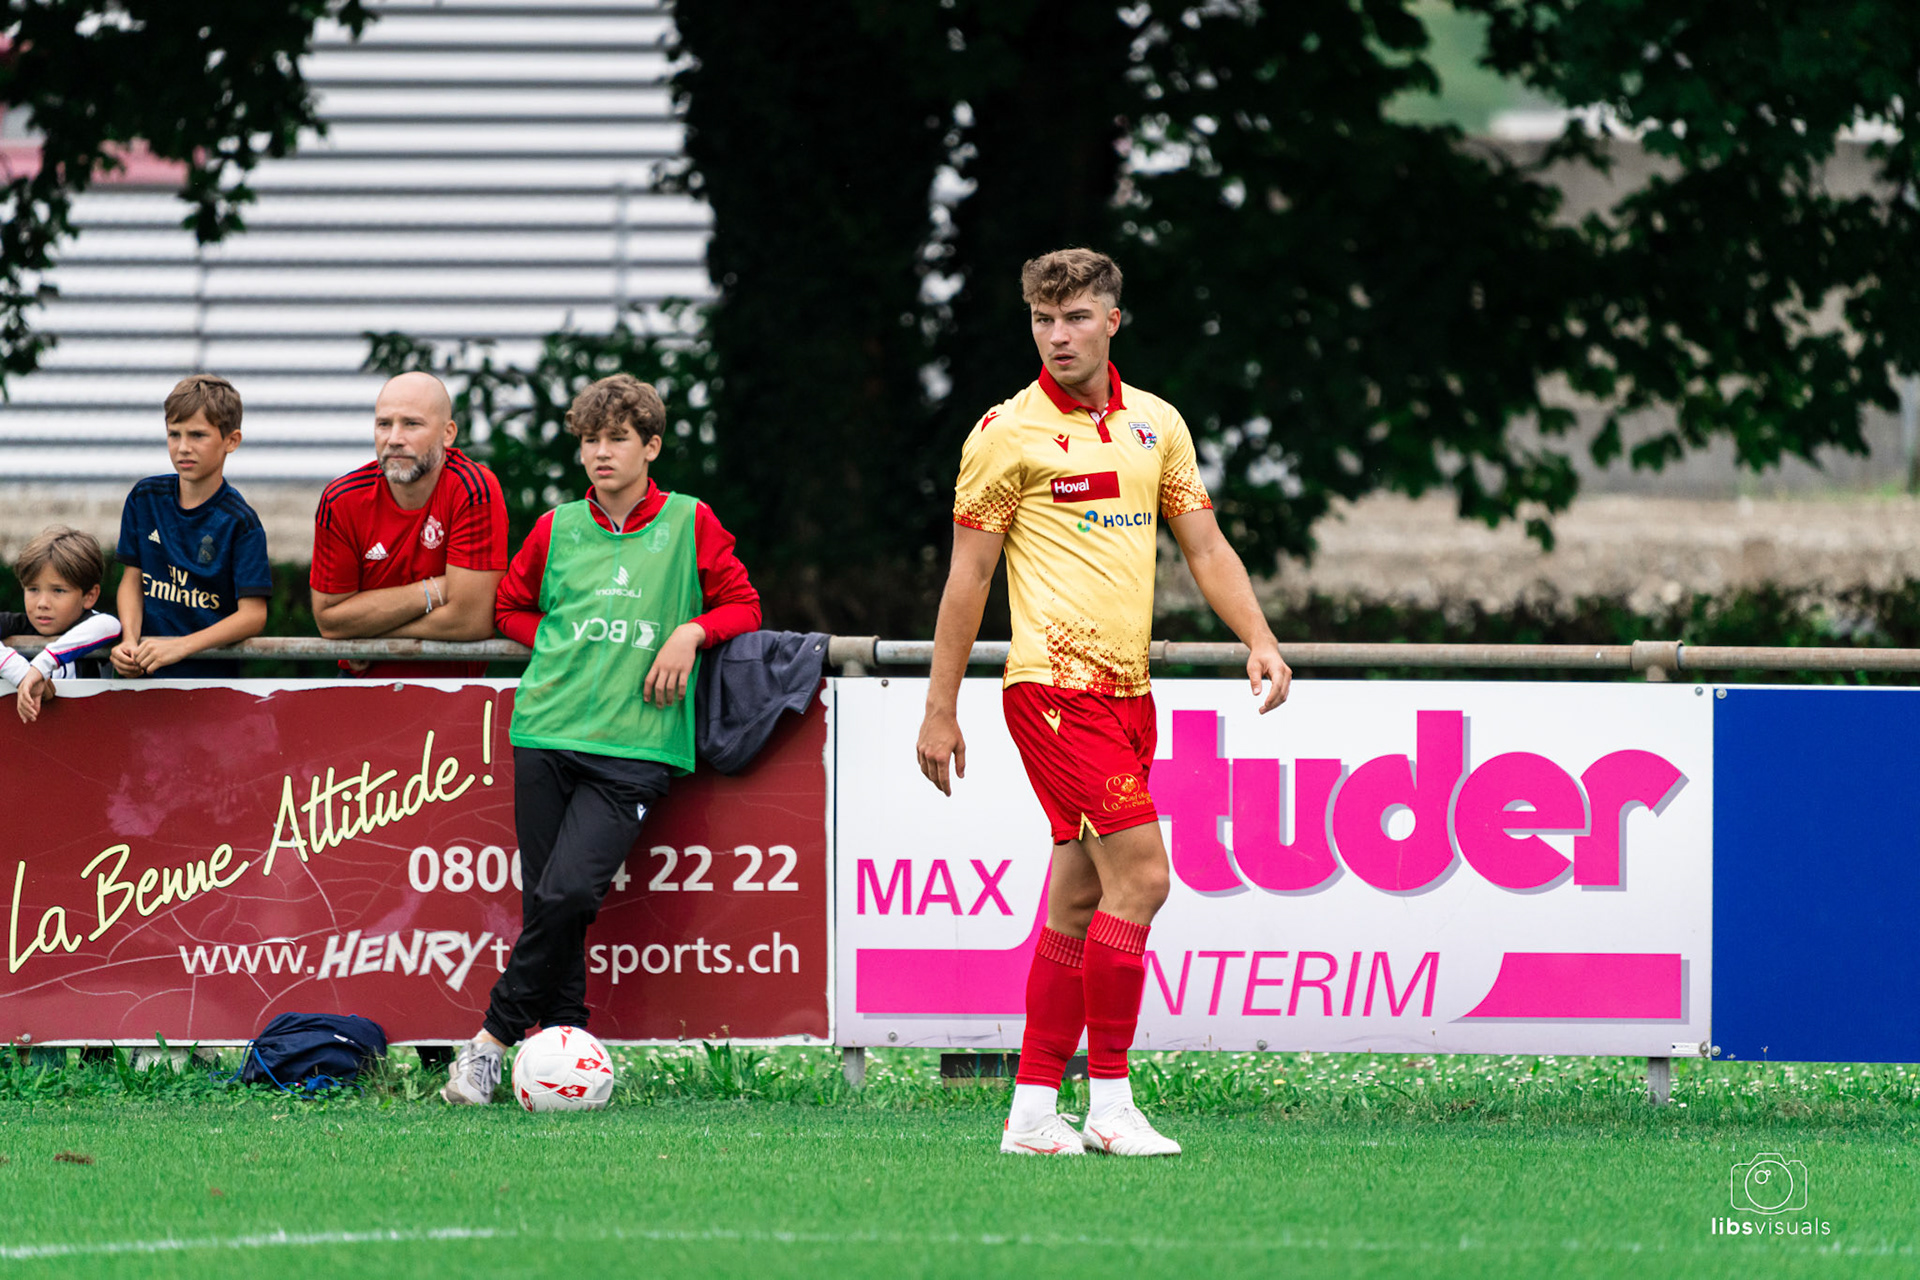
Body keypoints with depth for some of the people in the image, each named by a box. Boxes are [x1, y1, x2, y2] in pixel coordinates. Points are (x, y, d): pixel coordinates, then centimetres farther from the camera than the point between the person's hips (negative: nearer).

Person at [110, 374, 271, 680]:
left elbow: (253, 615, -10)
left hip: (211, 673, -3)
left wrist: (180, 647, -18)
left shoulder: (239, 522, -7)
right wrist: (129, 641, -5)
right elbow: (132, 578, 13)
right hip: (146, 670, 3)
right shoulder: (145, 499, 7)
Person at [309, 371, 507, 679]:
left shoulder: (474, 490, -11)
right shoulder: (341, 501, -1)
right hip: (363, 684, 2)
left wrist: (364, 628, -4)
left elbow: (472, 620, -12)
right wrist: (432, 592, -10)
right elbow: (329, 619, -1)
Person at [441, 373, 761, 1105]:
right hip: (548, 734, 3)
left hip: (634, 746, -3)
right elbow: (510, 607, 24)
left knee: (569, 891, -17)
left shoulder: (688, 524, 7)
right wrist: (563, 645, 7)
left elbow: (743, 606, 12)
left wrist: (691, 631, -6)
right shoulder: (557, 530, 12)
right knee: (546, 902, -2)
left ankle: (494, 1037, -7)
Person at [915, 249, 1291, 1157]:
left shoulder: (1157, 424, 12)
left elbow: (1204, 546, 16)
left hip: (1126, 689, 6)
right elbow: (968, 575, -2)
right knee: (1140, 874, -15)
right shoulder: (1008, 433, -4)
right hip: (1055, 683, -6)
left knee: (1078, 901, 7)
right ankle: (1109, 1102, -10)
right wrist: (939, 710, -2)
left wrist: (1259, 640, 0)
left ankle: (1033, 1108, 11)